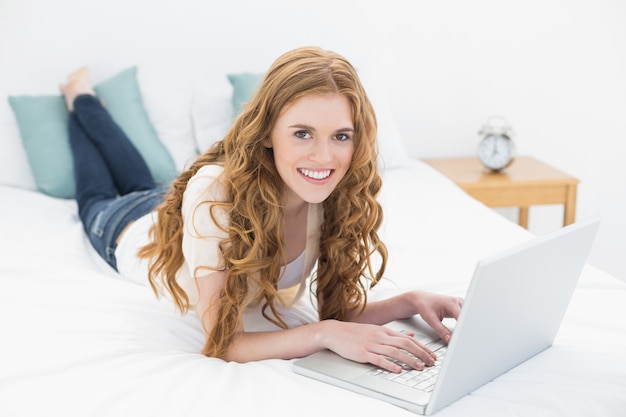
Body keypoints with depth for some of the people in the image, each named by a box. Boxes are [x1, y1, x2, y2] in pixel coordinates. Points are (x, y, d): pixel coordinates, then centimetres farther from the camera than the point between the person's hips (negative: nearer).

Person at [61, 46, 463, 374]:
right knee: (97, 198, 34)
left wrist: (410, 301, -42)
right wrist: (324, 334, -59)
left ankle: (85, 99, 54)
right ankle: (80, 100, 52)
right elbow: (223, 342, -47)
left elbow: (337, 307, -24)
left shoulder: (334, 198, -35)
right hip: (133, 228, -3)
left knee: (140, 181, 38)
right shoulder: (215, 193, -50)